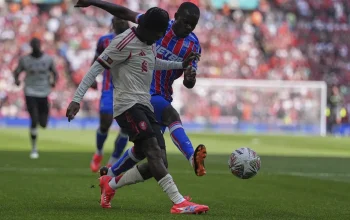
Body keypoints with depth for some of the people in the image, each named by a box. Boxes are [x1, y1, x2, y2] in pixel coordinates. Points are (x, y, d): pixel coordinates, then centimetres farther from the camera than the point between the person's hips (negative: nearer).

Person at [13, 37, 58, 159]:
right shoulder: (24, 60, -3)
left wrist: (54, 81, -13)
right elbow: (17, 72, 7)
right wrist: (16, 80, -15)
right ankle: (34, 148, 2)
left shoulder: (48, 59, -1)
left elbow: (55, 73, 9)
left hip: (44, 93, 2)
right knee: (34, 121, -13)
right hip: (30, 93, -2)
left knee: (43, 124, 4)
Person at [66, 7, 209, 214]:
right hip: (128, 105, -9)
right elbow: (96, 68, -12)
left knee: (158, 163, 1)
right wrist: (77, 99, -17)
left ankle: (110, 184, 16)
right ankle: (180, 203, -31)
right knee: (154, 152, -23)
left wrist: (181, 65, 28)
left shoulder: (149, 43, 16)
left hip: (145, 106, 9)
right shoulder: (124, 43, -11)